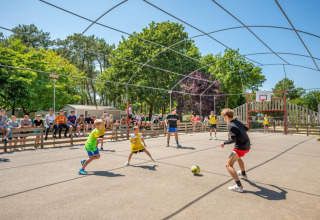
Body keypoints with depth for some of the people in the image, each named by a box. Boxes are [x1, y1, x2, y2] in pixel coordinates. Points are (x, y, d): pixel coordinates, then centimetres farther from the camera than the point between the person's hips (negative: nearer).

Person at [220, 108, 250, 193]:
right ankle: (243, 174, 60)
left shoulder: (230, 126, -17)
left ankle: (239, 186, -18)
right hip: (247, 146, 10)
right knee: (238, 157, 38)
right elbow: (246, 129, 23)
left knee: (228, 165, -10)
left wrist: (224, 143, -12)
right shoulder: (237, 122, 8)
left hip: (240, 147, -10)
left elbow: (233, 139, -26)